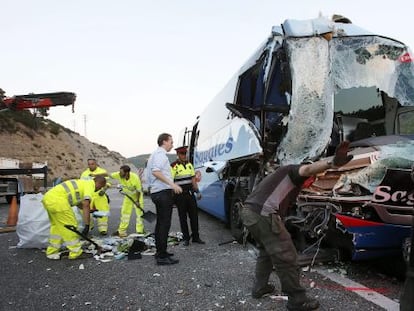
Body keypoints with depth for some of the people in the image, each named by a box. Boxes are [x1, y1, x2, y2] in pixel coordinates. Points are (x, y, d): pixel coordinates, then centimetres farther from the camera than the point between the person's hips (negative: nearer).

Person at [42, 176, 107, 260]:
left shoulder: (83, 183, 24)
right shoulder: (90, 186, -3)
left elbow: (81, 203, 33)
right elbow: (86, 205, -17)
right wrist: (87, 225, -18)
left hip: (48, 197, 10)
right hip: (57, 200, -10)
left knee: (57, 226, 21)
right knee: (70, 226, 1)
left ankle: (52, 252, 27)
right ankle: (76, 253, 9)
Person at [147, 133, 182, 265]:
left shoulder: (155, 154, 21)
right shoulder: (160, 154, -11)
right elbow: (156, 171, -25)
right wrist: (172, 184, -29)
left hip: (156, 192, 11)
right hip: (163, 192, -11)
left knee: (160, 223, 17)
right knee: (165, 224, -10)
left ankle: (160, 251, 26)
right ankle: (162, 256, -9)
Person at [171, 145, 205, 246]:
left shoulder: (189, 164, 11)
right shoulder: (174, 166, -7)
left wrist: (197, 191, 8)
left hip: (190, 193, 5)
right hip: (180, 195, -5)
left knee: (194, 215, 5)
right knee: (183, 217, 3)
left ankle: (195, 237, 15)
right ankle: (186, 238, 12)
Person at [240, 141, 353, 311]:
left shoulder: (283, 173, 37)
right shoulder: (293, 170, 7)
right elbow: (308, 169, -19)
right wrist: (331, 163, -36)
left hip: (248, 211, 10)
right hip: (263, 214, -10)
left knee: (266, 251, 28)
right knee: (286, 257, 0)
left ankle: (259, 287, 37)